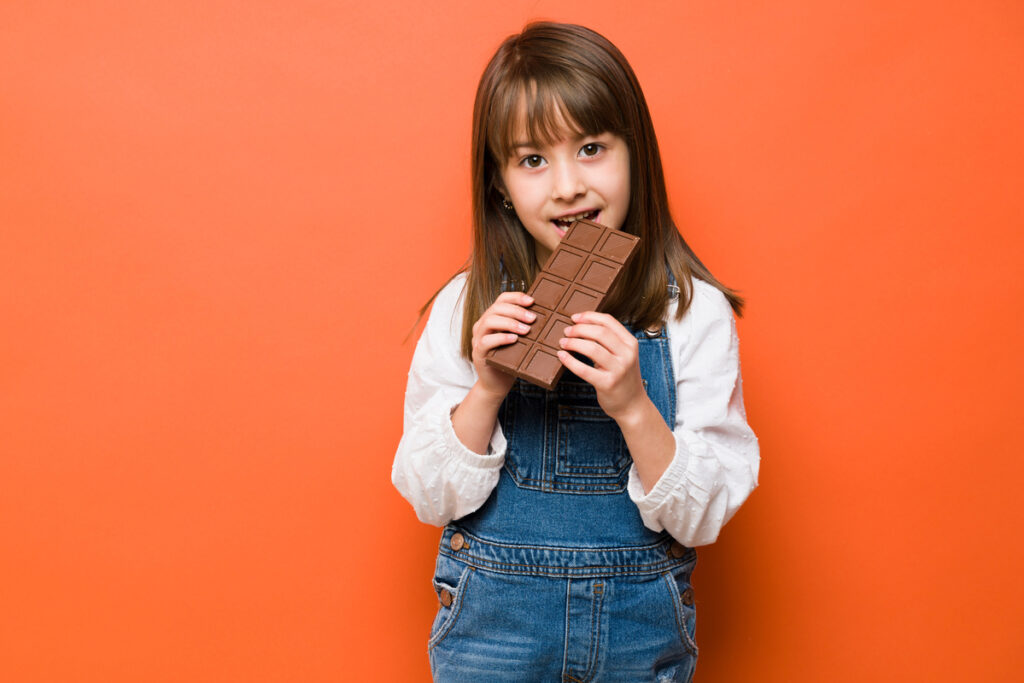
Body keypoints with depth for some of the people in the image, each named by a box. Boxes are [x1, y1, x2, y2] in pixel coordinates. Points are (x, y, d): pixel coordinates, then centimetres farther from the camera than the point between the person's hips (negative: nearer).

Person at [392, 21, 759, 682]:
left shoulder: (695, 312, -10)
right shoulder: (466, 309, -8)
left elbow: (704, 519, -10)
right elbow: (431, 499, -5)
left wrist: (633, 408, -25)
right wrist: (487, 392, -20)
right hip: (492, 622, 0)